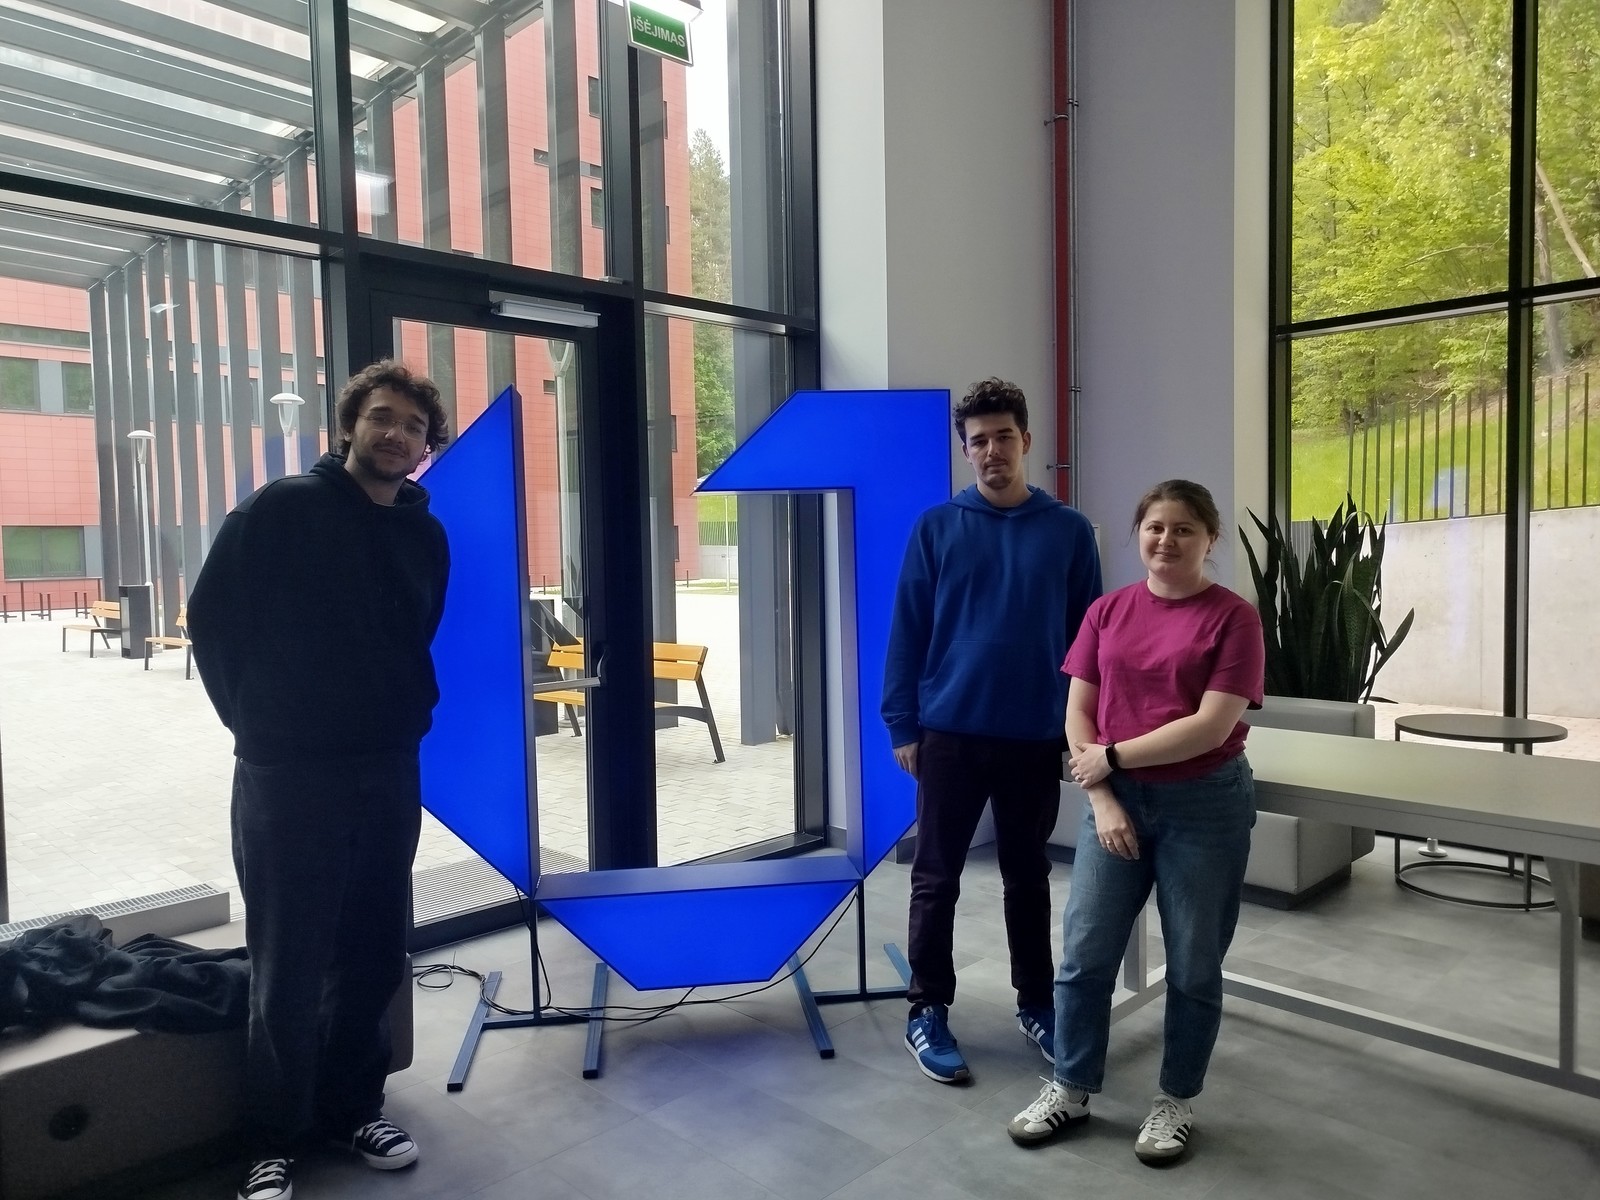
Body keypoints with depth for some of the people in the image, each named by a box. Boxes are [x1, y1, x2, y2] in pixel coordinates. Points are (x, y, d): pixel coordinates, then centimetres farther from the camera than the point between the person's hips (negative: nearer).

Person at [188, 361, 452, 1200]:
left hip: (389, 774, 5)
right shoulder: (280, 510, -6)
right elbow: (212, 618, -2)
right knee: (289, 967, 3)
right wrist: (254, 720, 0)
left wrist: (412, 719, 8)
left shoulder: (427, 536, 8)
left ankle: (354, 1108, 31)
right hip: (286, 774, -4)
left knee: (375, 955, 12)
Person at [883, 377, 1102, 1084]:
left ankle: (1036, 1003, 32)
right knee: (936, 879, 7)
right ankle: (928, 1012, 21)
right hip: (950, 732, -1)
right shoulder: (936, 528, -2)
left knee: (1028, 877, 16)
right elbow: (907, 632, -1)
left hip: (1036, 737, 1)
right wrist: (902, 726, -5)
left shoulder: (1069, 531, 1)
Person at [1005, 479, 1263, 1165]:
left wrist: (1113, 755, -13)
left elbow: (1213, 725, -17)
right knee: (1083, 956, 7)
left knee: (1192, 967, 10)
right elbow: (1077, 712, 2)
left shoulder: (1233, 617, -8)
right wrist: (1103, 797, -8)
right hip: (1116, 801, 3)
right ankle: (1070, 1090, 26)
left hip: (1205, 807, -3)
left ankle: (1176, 1102, 30)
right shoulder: (1108, 612, 3)